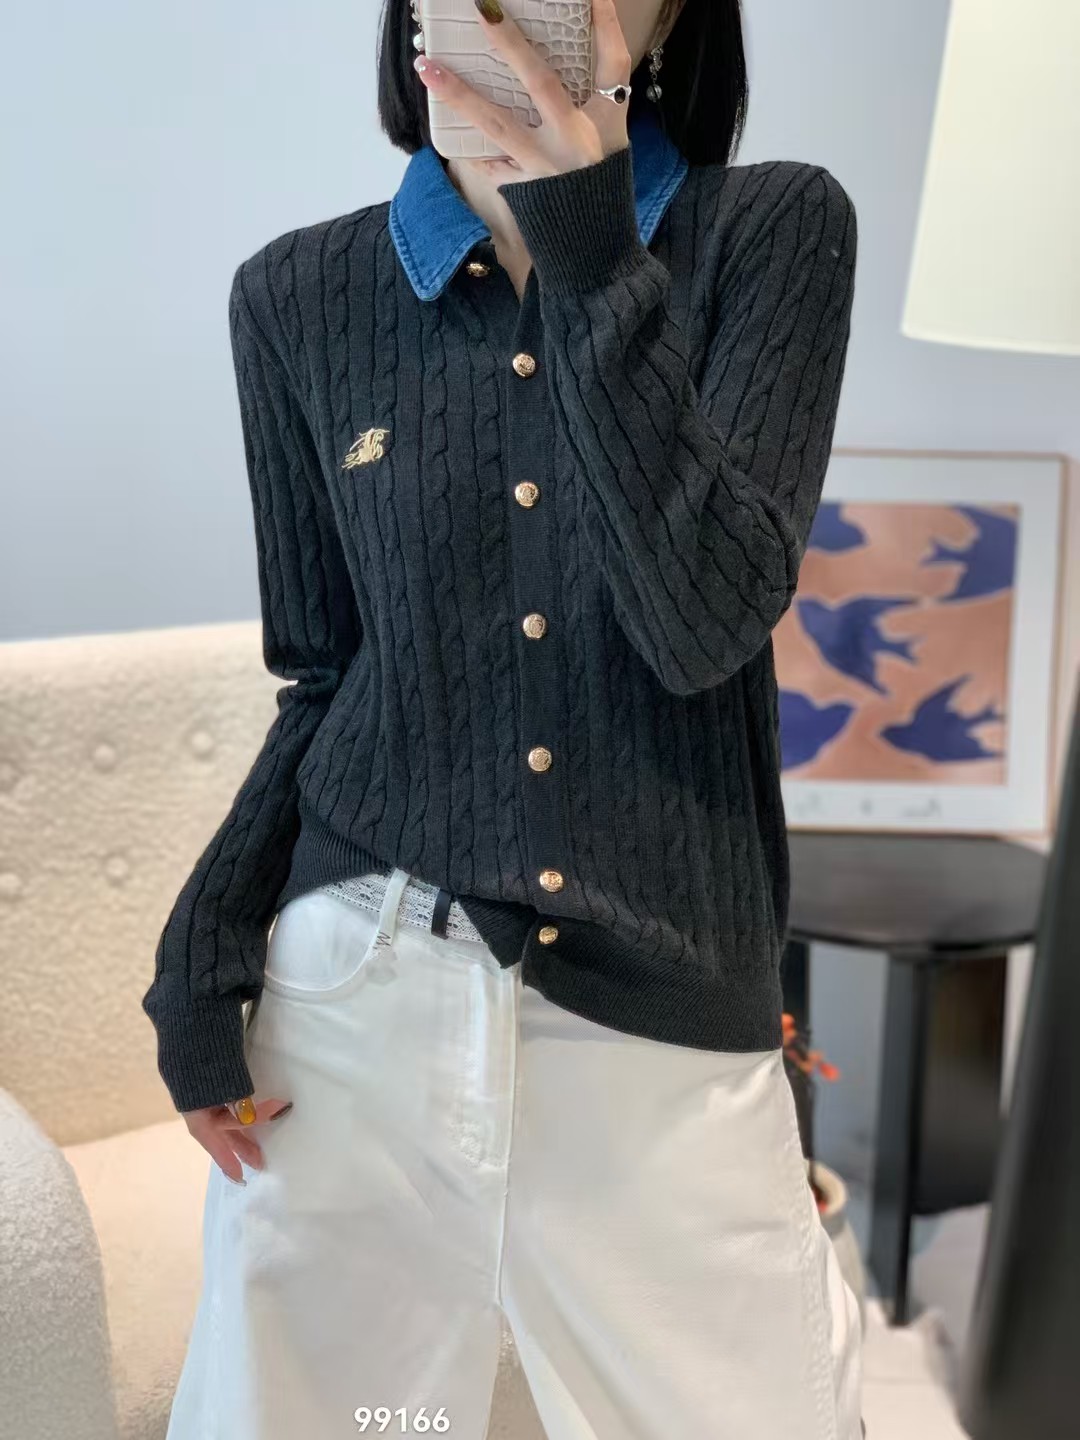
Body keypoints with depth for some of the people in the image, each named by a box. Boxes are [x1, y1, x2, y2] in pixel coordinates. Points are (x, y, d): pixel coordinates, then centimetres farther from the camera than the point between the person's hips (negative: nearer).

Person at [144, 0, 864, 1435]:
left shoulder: (773, 234, -2)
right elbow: (325, 673, 8)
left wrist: (589, 253, -17)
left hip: (664, 1017, -1)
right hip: (354, 990, 2)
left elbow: (706, 624, -14)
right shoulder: (305, 293, 3)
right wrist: (206, 942, -2)